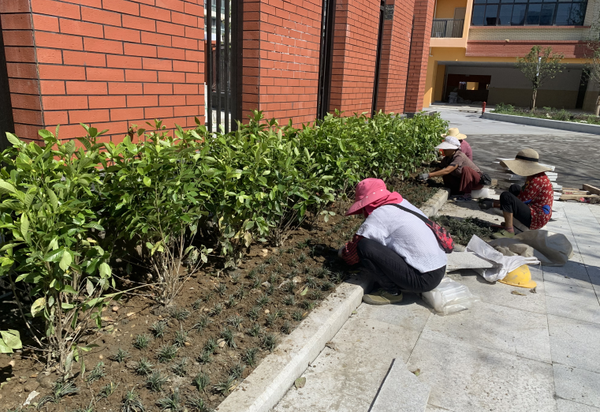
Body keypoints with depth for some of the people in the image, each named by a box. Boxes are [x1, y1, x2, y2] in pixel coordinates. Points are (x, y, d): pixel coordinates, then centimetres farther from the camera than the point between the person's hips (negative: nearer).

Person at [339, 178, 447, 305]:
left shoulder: (378, 216, -12)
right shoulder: (403, 203, 12)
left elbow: (352, 254, -4)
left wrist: (342, 252, 18)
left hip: (424, 279, -9)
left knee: (365, 247, -15)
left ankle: (392, 292, -1)